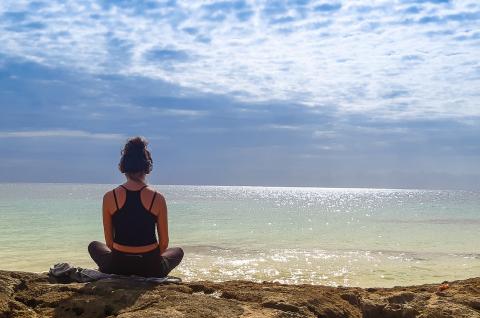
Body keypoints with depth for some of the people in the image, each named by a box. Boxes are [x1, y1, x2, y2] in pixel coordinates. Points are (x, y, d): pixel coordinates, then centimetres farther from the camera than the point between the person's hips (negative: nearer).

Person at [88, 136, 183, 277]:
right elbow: (164, 243, -1)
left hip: (118, 267, 1)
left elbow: (109, 241, 2)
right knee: (178, 251, 33)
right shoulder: (157, 198, -9)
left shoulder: (109, 197, -7)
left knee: (94, 246, 33)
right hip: (151, 269, 0)